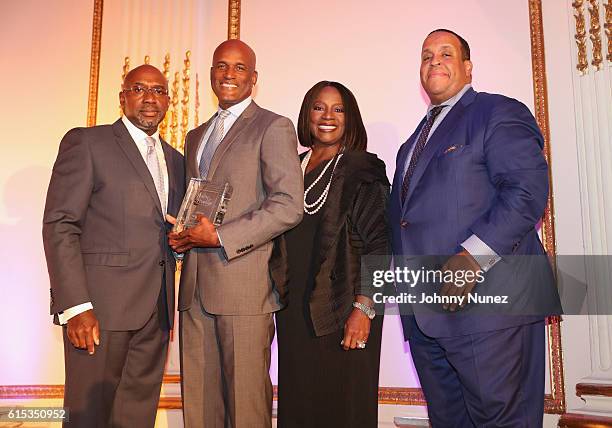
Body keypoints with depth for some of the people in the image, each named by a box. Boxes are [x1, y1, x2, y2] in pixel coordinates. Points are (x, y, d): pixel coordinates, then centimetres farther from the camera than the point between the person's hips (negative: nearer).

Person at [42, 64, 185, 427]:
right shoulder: (86, 142, -1)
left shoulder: (176, 160, 18)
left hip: (156, 310, 5)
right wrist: (75, 306, -16)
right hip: (100, 304, -5)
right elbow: (59, 225, -9)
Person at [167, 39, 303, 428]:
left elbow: (289, 205, -12)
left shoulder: (273, 127, -1)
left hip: (244, 285, -6)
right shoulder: (196, 136, 22)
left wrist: (220, 237, -16)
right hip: (195, 287, 7)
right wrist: (180, 234, 4)